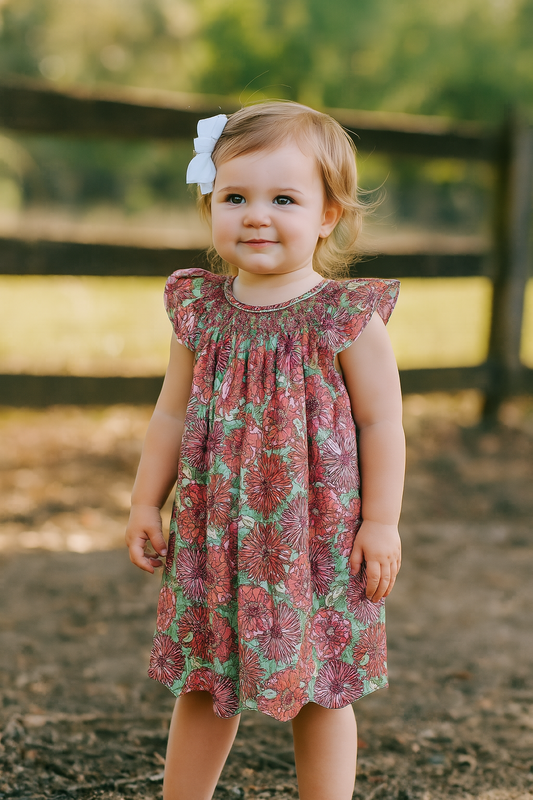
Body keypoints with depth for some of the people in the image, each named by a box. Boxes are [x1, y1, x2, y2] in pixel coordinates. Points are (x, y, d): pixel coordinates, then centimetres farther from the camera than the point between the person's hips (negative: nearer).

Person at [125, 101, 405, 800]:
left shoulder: (347, 316, -11)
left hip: (318, 538, -3)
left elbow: (381, 422, -7)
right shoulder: (201, 310, -1)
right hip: (216, 531, 4)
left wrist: (381, 523, -8)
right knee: (204, 684, 15)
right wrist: (146, 502, 9)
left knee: (320, 693, 9)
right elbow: (173, 413, 8)